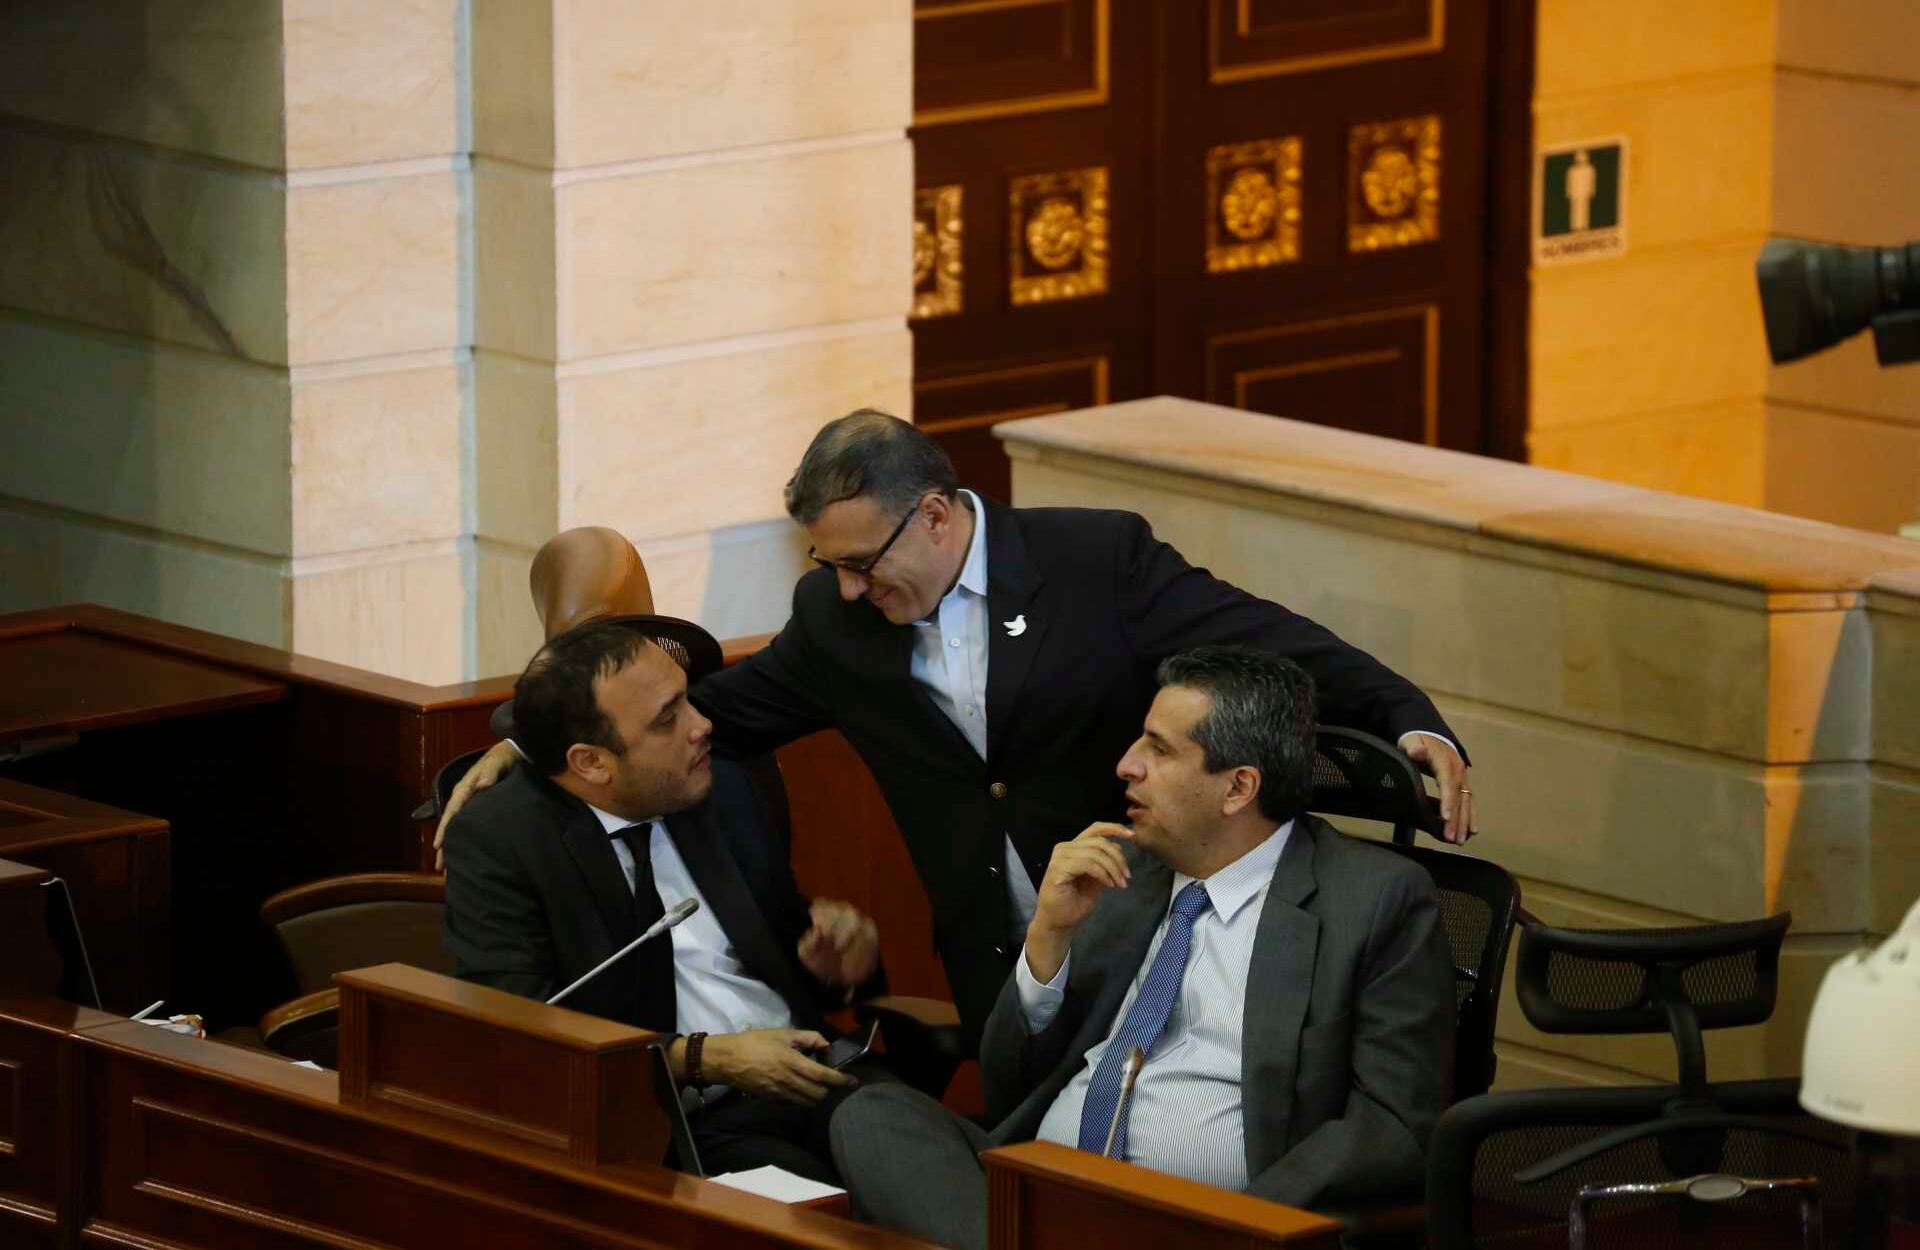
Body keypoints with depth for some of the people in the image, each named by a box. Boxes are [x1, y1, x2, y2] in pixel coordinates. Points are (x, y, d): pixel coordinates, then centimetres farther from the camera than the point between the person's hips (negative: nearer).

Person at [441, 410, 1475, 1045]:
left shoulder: (1100, 560, -7)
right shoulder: (836, 621, 6)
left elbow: (1271, 646, -9)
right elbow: (718, 709, 17)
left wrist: (1408, 722, -23)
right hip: (1001, 989, 4)